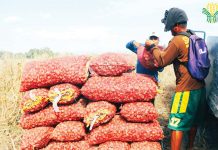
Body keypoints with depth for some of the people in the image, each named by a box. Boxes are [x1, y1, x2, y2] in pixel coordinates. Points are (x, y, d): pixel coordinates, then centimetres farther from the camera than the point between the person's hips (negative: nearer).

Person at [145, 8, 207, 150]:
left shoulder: (178, 40, -16)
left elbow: (162, 61, -9)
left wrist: (153, 46, 4)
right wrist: (163, 50, 18)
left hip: (186, 90, -8)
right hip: (200, 87, 8)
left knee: (177, 125, -3)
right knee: (193, 122, 21)